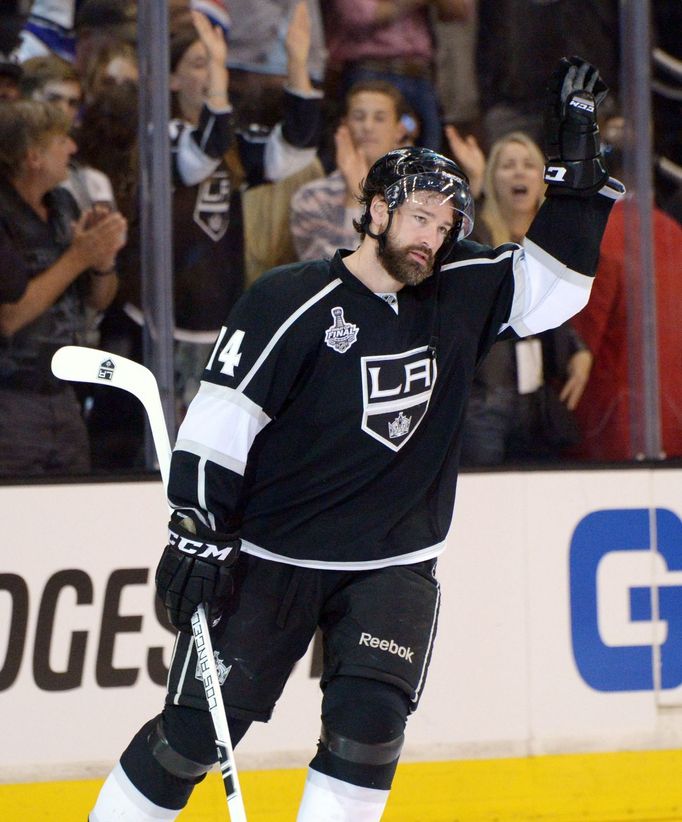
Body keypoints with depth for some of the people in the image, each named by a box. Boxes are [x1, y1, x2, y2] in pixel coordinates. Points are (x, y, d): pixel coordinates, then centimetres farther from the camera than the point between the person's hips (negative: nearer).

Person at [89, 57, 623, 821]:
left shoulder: (459, 296, 4)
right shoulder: (291, 301, -12)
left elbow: (553, 282, 10)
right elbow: (218, 420, -12)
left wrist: (576, 158, 1)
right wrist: (197, 530, -17)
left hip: (393, 566, 4)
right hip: (269, 555, -4)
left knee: (369, 723, -15)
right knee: (196, 728, -3)